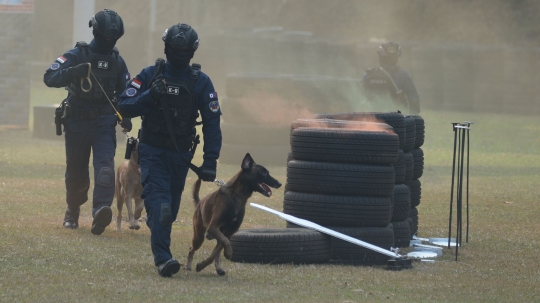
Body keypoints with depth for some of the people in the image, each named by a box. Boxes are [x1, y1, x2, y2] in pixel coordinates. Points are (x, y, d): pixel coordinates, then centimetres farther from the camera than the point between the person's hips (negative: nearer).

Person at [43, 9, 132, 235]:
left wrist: (126, 116, 1)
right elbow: (49, 78, -16)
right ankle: (72, 212, 32)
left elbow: (124, 93, 19)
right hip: (77, 122, -1)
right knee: (76, 172, 8)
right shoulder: (77, 55, -5)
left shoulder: (117, 61, 7)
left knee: (105, 165, -21)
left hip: (104, 123, 1)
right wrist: (73, 72, -34)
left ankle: (101, 210, -36)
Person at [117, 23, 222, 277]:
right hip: (152, 149, -2)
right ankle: (162, 258, -31)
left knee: (170, 208, 11)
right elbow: (124, 106, -7)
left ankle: (160, 253, 33)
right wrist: (150, 96, -24)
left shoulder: (201, 82, -3)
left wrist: (210, 162, -10)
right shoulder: (150, 75, -4)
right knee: (158, 201, -20)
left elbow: (212, 124, -4)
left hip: (180, 154, 2)